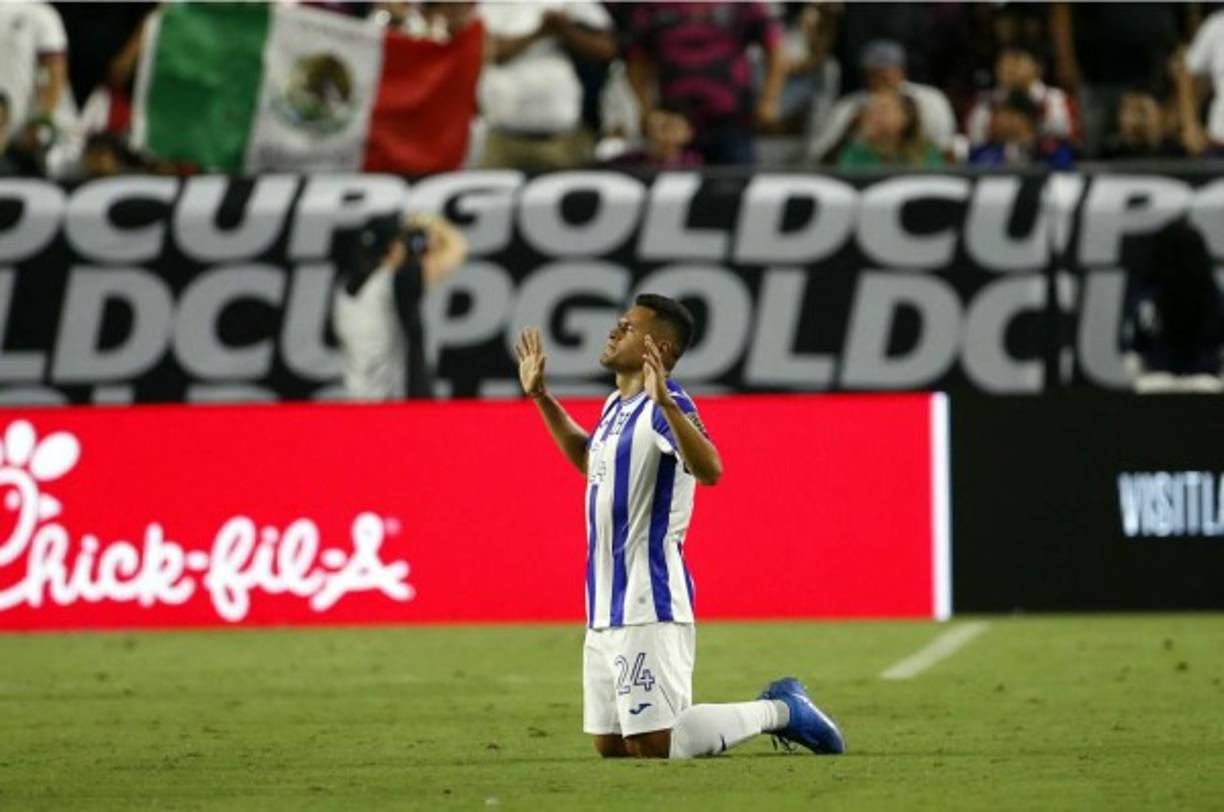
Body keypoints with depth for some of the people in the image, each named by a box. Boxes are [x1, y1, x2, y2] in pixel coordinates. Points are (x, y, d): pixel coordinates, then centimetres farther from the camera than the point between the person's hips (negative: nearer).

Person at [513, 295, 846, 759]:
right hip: (605, 610, 9)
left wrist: (665, 403, -42)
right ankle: (776, 709, 21)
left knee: (652, 746, -13)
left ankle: (778, 712, 7)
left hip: (648, 605, -9)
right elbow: (588, 459, 36)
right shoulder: (617, 406, 15)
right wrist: (540, 396, 32)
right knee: (611, 747, 11)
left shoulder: (665, 407, -14)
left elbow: (709, 470, -33)